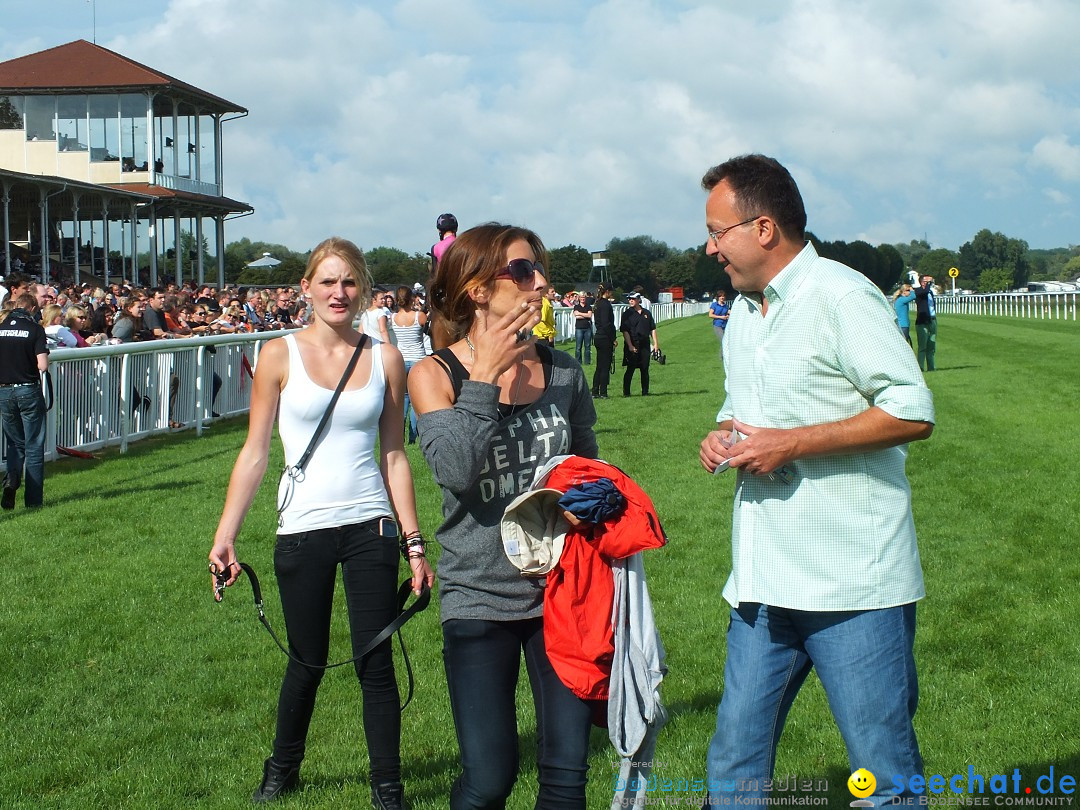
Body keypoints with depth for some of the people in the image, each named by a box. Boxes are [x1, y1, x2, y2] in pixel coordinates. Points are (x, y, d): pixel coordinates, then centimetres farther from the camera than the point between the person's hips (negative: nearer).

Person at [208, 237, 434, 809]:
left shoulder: (385, 360, 3)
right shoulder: (280, 356, -2)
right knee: (307, 663, 11)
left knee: (376, 664, 2)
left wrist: (415, 543, 6)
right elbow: (254, 454, -1)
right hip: (303, 531, -1)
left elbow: (394, 457, 8)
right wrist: (225, 536, -8)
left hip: (370, 529, 1)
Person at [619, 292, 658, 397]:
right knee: (630, 369, -4)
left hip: (645, 344, 4)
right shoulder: (627, 314, -1)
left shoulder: (646, 313, 11)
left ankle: (645, 392, 13)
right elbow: (625, 331, -7)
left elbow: (652, 329, 14)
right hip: (632, 345, -4)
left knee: (645, 369, 6)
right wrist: (630, 345, -15)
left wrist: (655, 343, 7)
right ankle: (626, 392, 2)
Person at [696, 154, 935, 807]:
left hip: (854, 583, -8)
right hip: (763, 581, 8)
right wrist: (723, 436, 7)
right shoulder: (743, 313, 17)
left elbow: (913, 412, -16)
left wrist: (791, 443, -17)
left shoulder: (842, 296, -10)